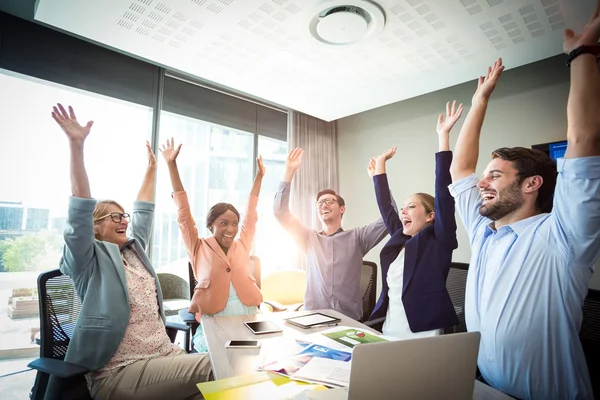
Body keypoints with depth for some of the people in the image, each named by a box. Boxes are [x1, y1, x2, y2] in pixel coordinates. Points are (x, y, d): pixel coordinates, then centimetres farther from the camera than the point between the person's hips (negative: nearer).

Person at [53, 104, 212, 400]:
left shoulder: (134, 249, 15)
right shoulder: (89, 260, -2)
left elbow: (143, 211, 23)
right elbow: (80, 210, -14)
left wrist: (152, 167, 29)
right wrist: (76, 146, -21)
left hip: (165, 353, 7)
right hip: (119, 371, -6)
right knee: (212, 370, -25)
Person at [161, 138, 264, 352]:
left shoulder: (242, 245, 10)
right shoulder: (199, 248, 3)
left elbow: (251, 213, 15)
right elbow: (183, 212, -1)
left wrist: (259, 175, 20)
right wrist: (172, 164, -2)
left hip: (249, 322, 3)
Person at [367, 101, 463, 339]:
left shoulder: (439, 240, -7)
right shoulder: (400, 240, 7)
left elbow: (443, 192, -16)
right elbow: (385, 206, 16)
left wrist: (443, 137, -18)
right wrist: (380, 166, 22)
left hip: (422, 338, -6)